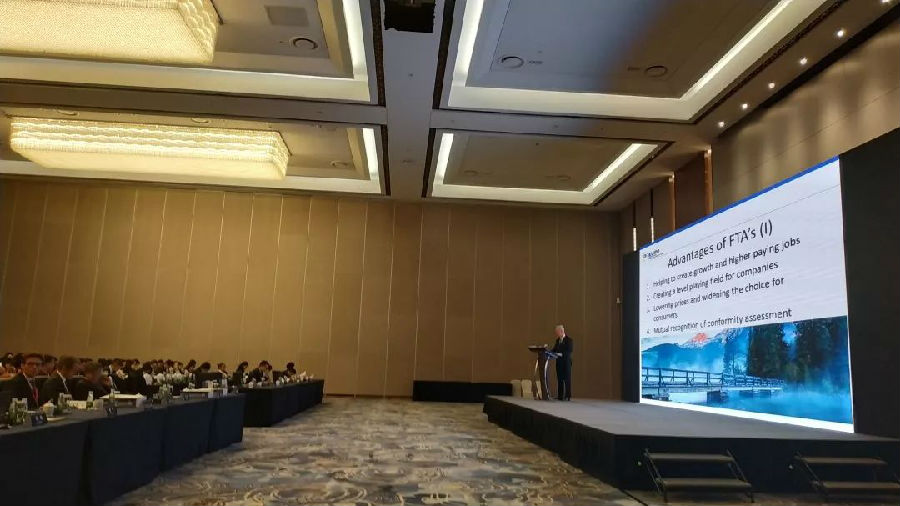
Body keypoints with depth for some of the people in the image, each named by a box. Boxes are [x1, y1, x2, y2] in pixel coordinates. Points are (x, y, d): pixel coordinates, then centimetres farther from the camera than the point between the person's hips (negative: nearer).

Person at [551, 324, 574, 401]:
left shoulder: (569, 340, -7)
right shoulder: (557, 340, 15)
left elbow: (569, 351, -16)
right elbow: (554, 349, 14)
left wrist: (561, 354, -26)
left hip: (566, 362, -7)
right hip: (559, 362, 7)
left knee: (567, 379, -4)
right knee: (559, 379, 7)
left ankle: (568, 396, -2)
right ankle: (560, 396, 10)